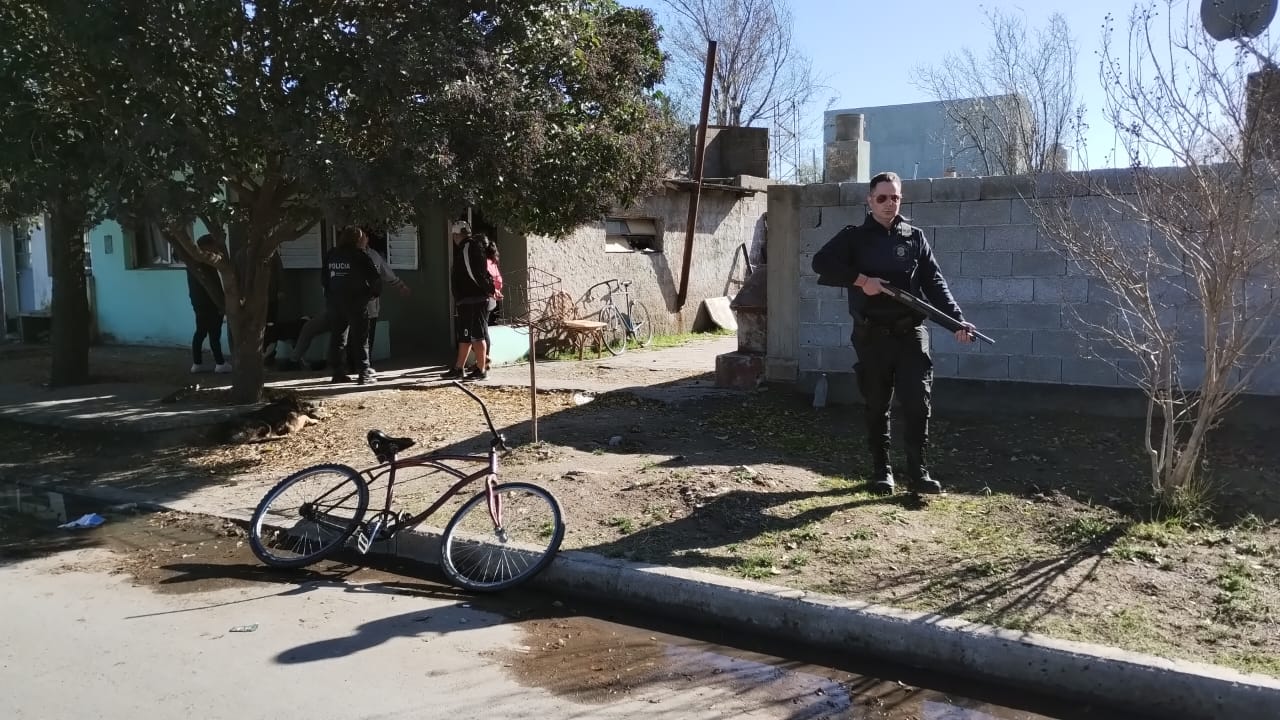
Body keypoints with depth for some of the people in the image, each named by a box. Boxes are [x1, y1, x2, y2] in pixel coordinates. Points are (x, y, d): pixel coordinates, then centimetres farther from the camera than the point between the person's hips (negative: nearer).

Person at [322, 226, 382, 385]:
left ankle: (338, 373, 12)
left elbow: (323, 279, 13)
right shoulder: (360, 255, -9)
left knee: (337, 337, 11)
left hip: (334, 302, 5)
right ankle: (364, 374, -1)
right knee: (359, 338, 0)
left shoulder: (331, 255, 8)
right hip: (356, 302, -5)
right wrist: (375, 293, 7)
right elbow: (375, 279, -10)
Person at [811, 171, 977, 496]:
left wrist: (957, 320, -8)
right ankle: (881, 471, 18)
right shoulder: (854, 236, 4)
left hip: (911, 333, 1)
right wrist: (860, 280, -19)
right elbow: (821, 263, -10)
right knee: (876, 406, 7)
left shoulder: (915, 237, 9)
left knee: (918, 403, -4)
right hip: (871, 336, -1)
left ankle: (918, 472, 5)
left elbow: (934, 282, 4)